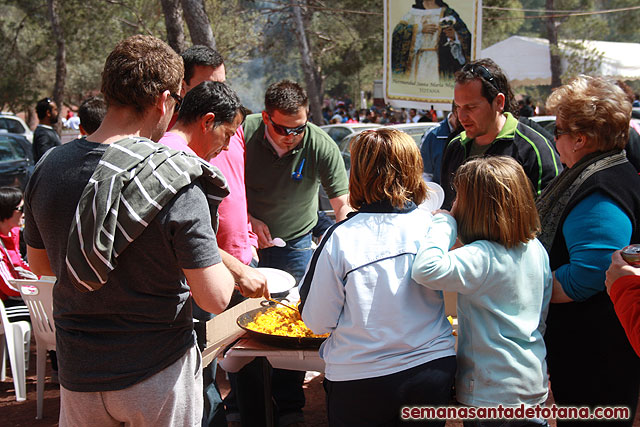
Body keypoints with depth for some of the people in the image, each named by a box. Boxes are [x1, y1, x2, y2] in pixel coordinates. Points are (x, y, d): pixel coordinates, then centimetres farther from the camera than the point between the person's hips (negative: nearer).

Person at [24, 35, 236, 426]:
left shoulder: (48, 169, -6)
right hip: (158, 376, -4)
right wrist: (226, 270, -1)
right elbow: (215, 299, -21)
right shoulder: (175, 185, -23)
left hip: (78, 377, 4)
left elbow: (39, 262, 10)